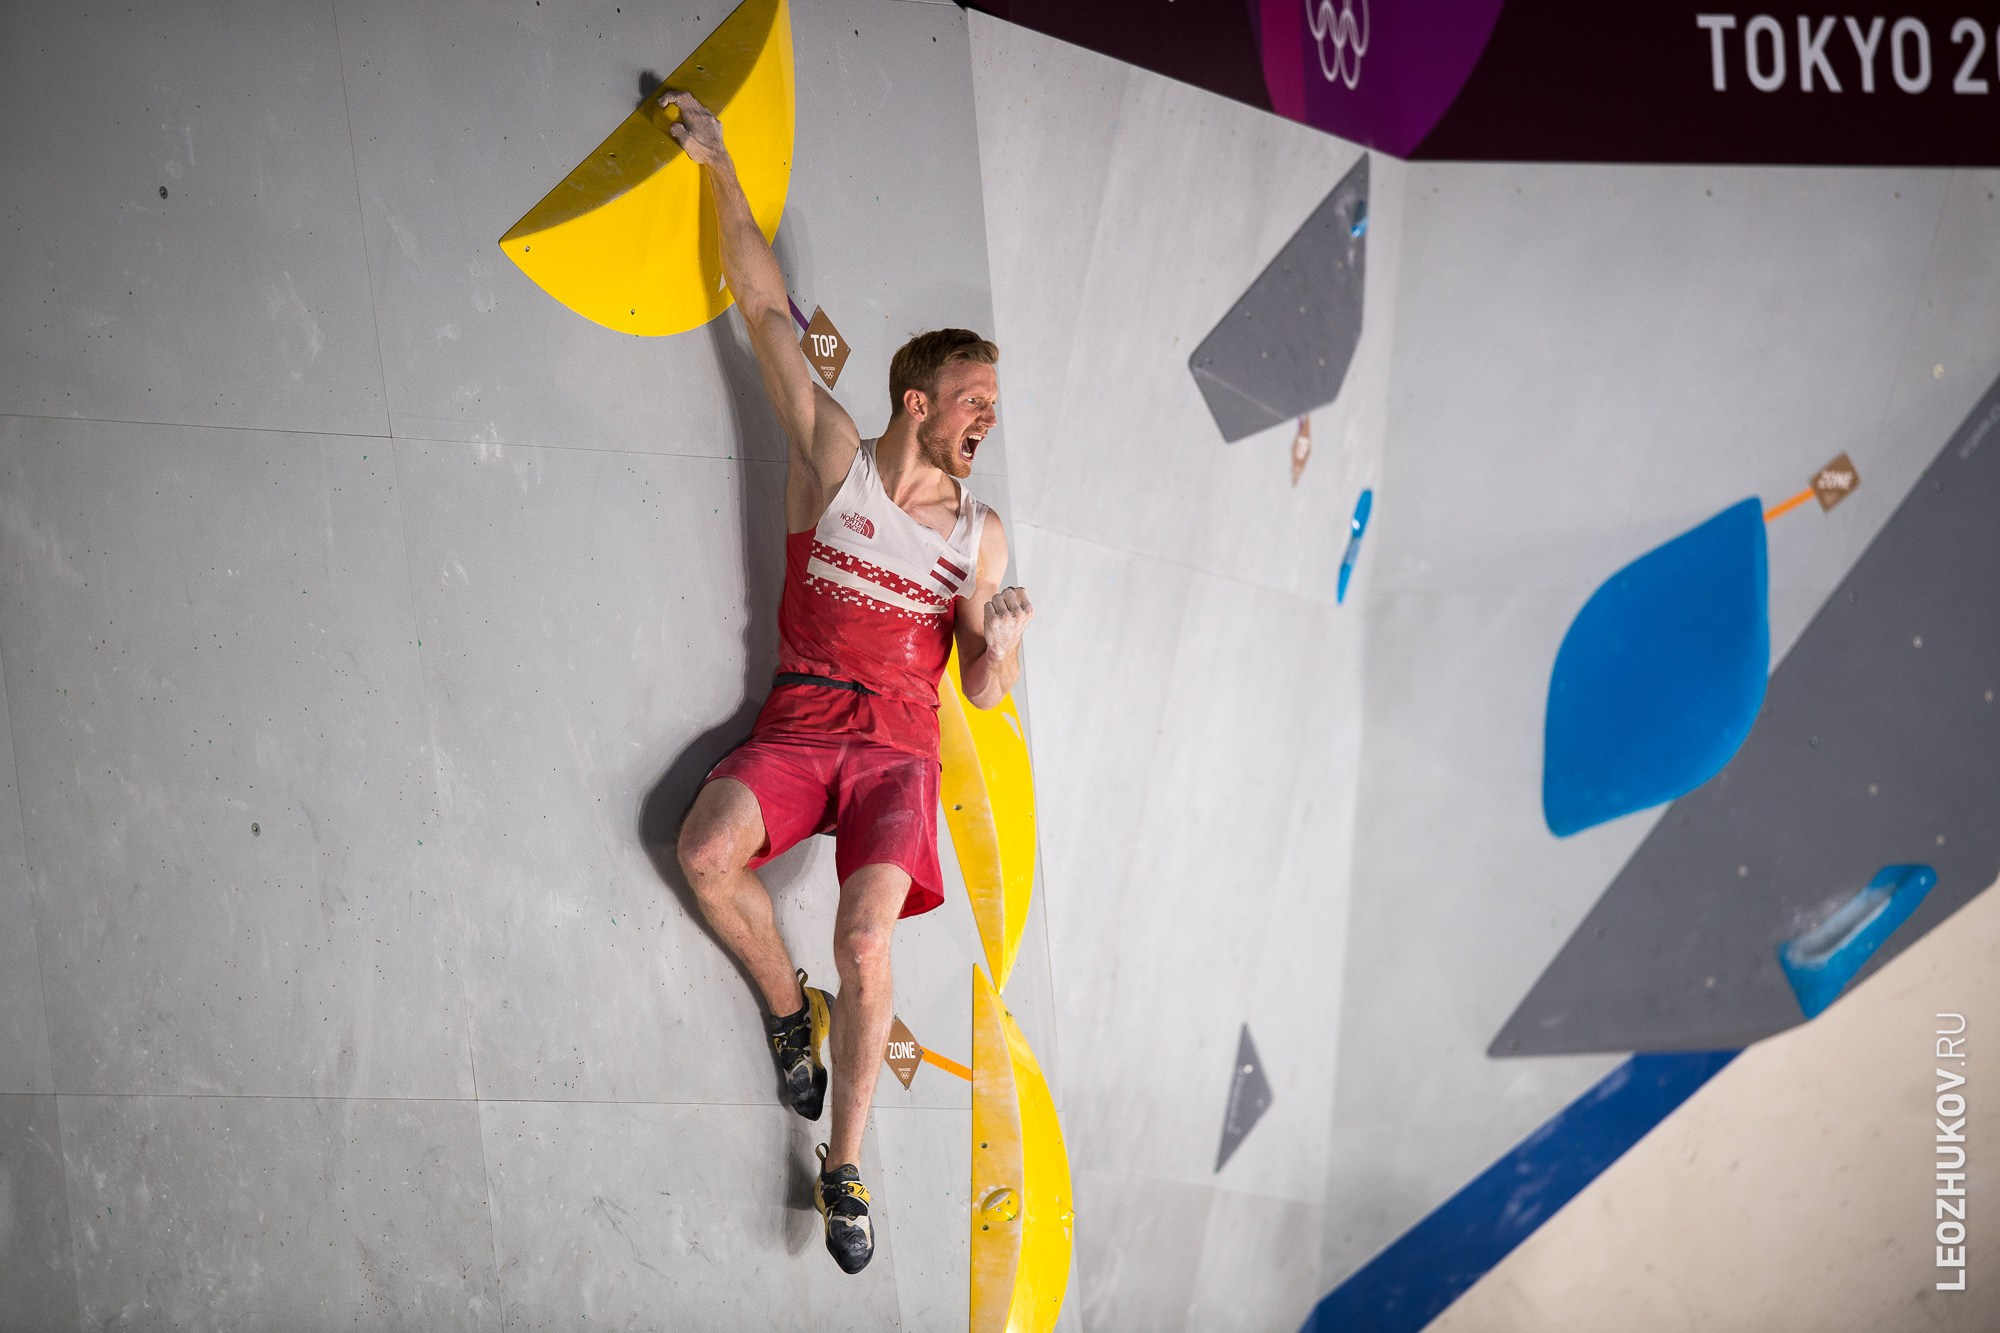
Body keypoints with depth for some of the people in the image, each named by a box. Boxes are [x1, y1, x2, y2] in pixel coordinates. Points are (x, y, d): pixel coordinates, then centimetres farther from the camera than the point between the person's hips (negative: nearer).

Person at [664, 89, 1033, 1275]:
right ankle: (789, 1009, 3)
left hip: (898, 747, 0)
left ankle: (847, 1164, -2)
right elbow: (769, 310, 3)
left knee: (865, 939, -21)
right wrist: (721, 168, 5)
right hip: (797, 727, 0)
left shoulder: (983, 534, 6)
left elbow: (983, 695, 8)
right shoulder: (835, 458, 2)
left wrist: (1002, 640, -15)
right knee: (708, 849, -28)